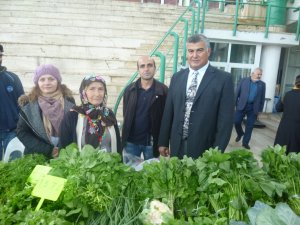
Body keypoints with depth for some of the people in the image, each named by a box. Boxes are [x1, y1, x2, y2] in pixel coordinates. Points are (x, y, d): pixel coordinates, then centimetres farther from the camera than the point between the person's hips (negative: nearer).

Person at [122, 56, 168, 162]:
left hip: (152, 142, -2)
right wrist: (125, 138, 0)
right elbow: (126, 115, 4)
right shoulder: (129, 89, 2)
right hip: (131, 141, 2)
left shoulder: (163, 90, -6)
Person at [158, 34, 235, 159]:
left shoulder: (224, 79, -7)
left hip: (204, 149, -3)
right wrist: (163, 142, 7)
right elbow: (168, 112, 6)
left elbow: (225, 119, -9)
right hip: (177, 146, 4)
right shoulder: (177, 77, 5)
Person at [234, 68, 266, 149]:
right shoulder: (243, 80, 2)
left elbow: (262, 98, 7)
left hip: (253, 108, 1)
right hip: (242, 105, -1)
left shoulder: (262, 84, 6)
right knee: (237, 122, -1)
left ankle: (245, 142, 17)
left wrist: (260, 110, 4)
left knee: (249, 126, 4)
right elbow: (237, 93, 2)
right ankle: (240, 133, 30)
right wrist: (234, 104, -2)